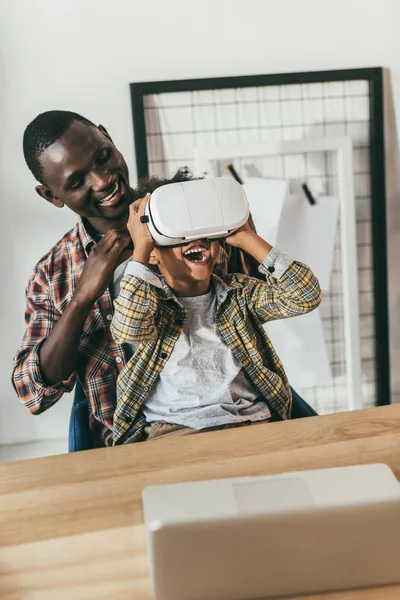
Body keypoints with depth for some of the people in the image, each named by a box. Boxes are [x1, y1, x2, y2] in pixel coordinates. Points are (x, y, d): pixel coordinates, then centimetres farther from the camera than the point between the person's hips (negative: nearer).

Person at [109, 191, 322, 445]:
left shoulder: (238, 292, 14)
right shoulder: (143, 299, 7)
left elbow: (305, 296, 0)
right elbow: (129, 329, -17)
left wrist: (246, 238, -1)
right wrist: (140, 247, -11)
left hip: (253, 422, 3)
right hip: (174, 429, -3)